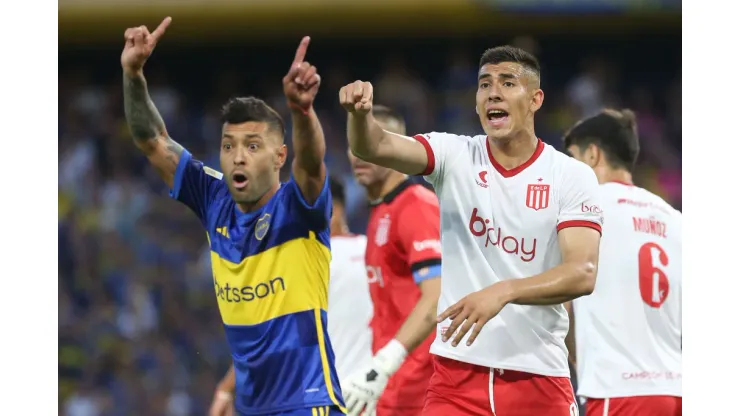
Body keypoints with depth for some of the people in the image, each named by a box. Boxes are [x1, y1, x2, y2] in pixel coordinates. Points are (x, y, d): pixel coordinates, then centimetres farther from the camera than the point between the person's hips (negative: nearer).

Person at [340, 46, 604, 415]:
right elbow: (376, 147, -14)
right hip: (457, 370, 1)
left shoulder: (573, 176, -3)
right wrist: (360, 113, -37)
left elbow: (583, 273, -15)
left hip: (539, 376, -1)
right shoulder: (455, 156, 2)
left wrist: (503, 292, -29)